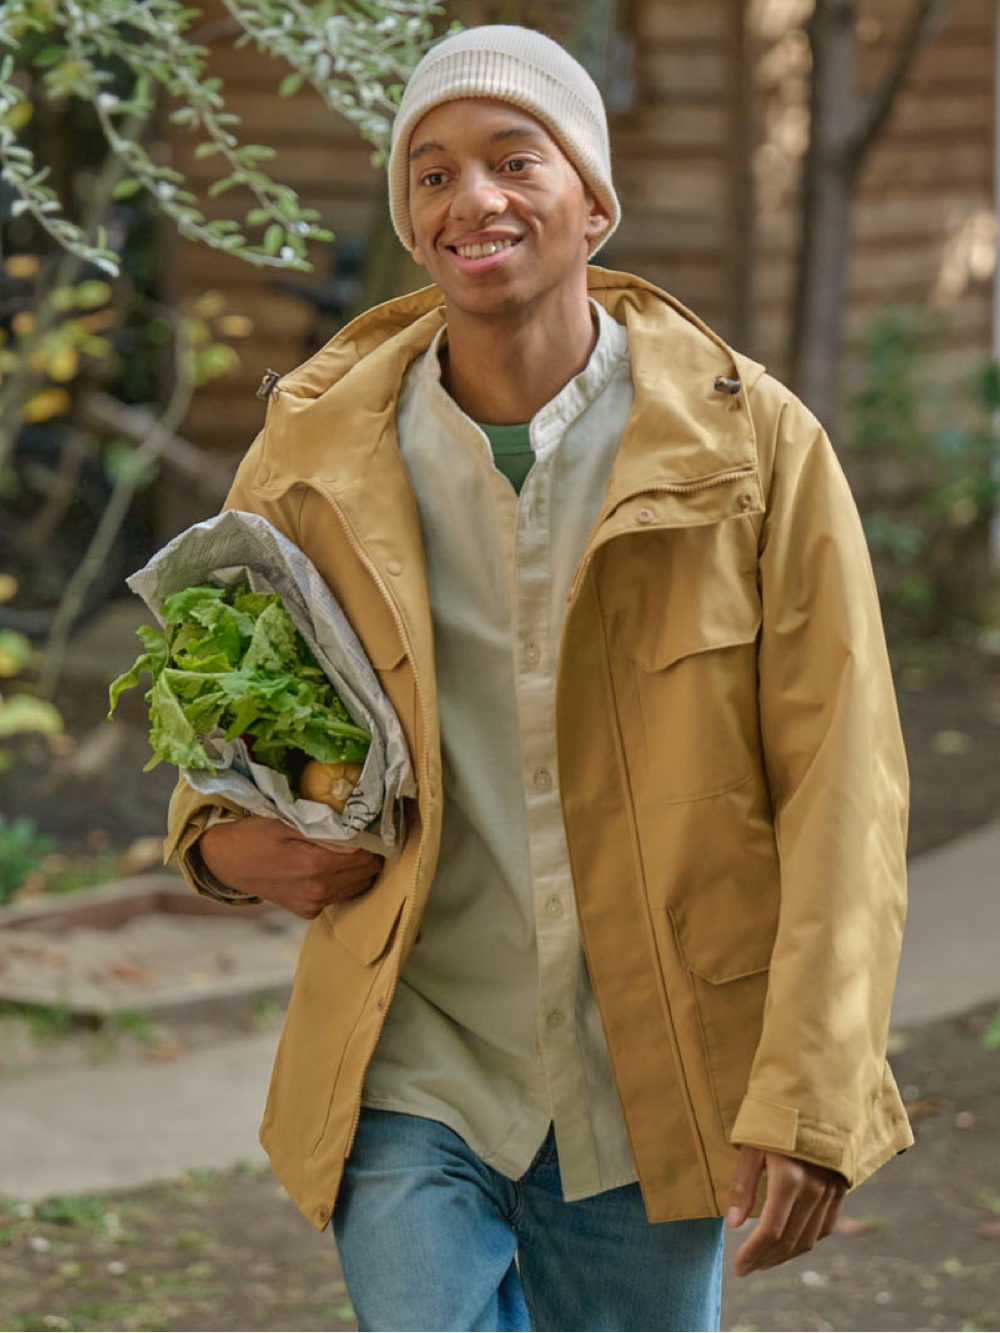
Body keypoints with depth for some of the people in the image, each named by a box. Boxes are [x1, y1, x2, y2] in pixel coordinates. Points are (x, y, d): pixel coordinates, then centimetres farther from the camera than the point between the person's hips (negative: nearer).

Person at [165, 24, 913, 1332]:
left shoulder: (754, 448, -6)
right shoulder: (319, 453, 0)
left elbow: (842, 784, -6)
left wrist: (810, 1100, -12)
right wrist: (223, 843, -7)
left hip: (651, 1088, 0)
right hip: (414, 1078, 0)